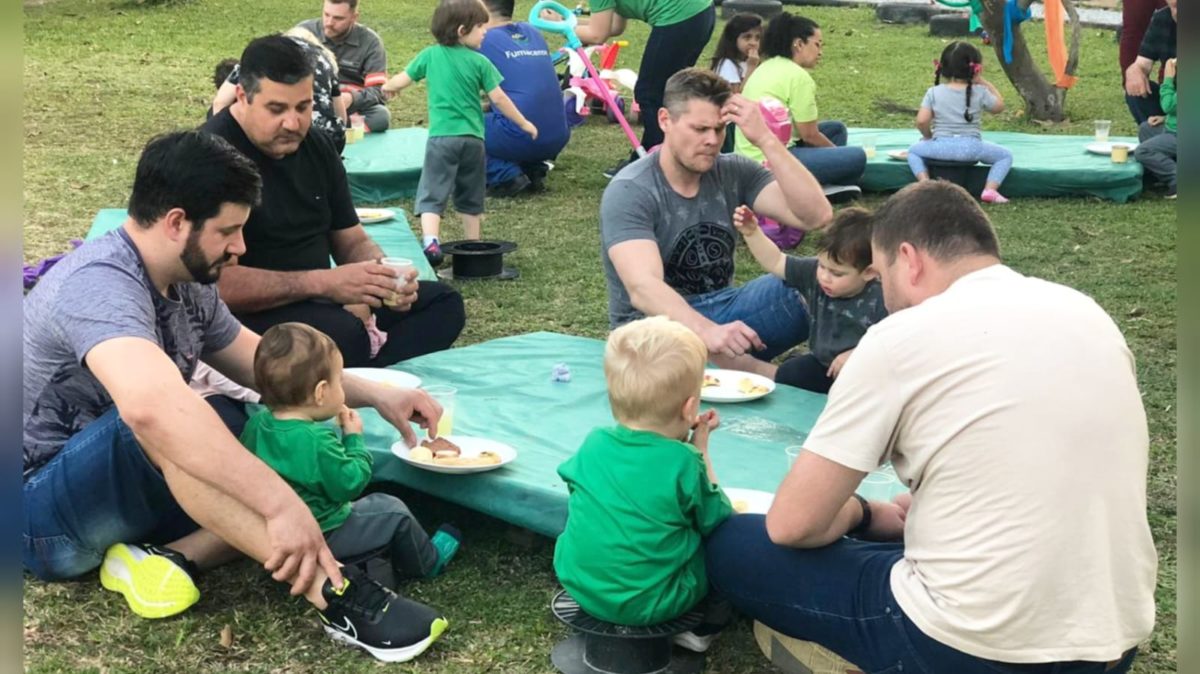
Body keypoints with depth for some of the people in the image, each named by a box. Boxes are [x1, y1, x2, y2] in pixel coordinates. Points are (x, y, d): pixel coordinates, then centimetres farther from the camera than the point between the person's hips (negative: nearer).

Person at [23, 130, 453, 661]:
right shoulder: (99, 284, -27)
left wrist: (376, 395, 3)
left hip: (128, 488, 9)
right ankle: (323, 587, -38)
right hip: (40, 515, -9)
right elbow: (151, 407, -46)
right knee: (168, 415, -38)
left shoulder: (187, 285, 2)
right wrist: (282, 503, -49)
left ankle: (171, 556, -21)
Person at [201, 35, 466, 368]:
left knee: (442, 303, -4)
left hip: (316, 302, 9)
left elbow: (352, 241, 15)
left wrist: (383, 276, -8)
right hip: (249, 314, -9)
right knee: (342, 333, -37)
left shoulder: (316, 147, 9)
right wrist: (323, 283, -28)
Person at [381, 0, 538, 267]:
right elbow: (499, 98, -1)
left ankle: (430, 243, -25)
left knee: (432, 194, -4)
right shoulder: (480, 62, -2)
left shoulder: (430, 55, 1)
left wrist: (388, 87, 30)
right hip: (472, 138, 1)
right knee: (470, 198, 16)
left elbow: (401, 80, 7)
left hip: (441, 137, -1)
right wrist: (524, 123, 11)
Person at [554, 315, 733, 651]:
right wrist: (700, 451, 4)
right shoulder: (684, 463, -18)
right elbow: (716, 519, -4)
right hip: (651, 603, -4)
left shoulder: (593, 444, -5)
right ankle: (702, 627, 20)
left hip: (580, 586, 5)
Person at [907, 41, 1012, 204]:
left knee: (914, 150, 26)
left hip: (941, 147, 1)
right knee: (1006, 155, 18)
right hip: (971, 148, 0)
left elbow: (921, 121, -6)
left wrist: (928, 137, 14)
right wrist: (985, 83, 21)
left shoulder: (933, 92, 2)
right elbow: (999, 106, 19)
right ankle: (990, 189, -4)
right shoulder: (980, 92, 2)